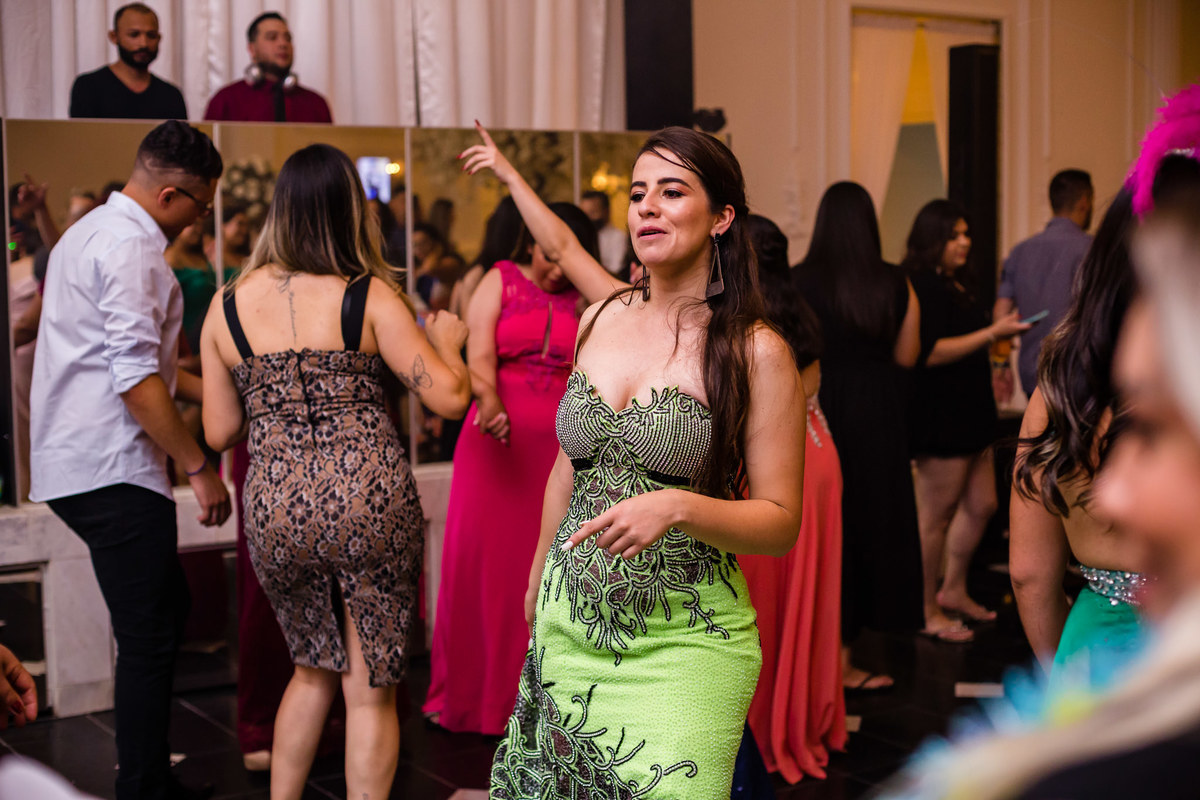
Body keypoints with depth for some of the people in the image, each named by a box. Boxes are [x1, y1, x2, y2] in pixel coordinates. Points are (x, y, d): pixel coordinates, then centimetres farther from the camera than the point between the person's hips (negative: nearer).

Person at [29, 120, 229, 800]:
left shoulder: (91, 231, 20)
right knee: (150, 637, -5)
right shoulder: (133, 246, -14)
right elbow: (135, 378, -21)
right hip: (112, 470, -11)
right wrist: (199, 466, -16)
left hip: (75, 464, 11)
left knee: (168, 611, 17)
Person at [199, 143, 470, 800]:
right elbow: (450, 397, -8)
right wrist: (446, 340, 12)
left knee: (314, 668, 25)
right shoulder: (368, 298, -6)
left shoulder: (225, 309, 4)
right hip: (369, 502, -3)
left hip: (275, 511, 4)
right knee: (370, 690, 9)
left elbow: (220, 433, 9)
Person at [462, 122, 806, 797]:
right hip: (569, 626, 5)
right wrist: (536, 582, 27)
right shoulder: (602, 317, 6)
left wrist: (678, 507, -24)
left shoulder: (757, 352, -9)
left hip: (681, 646, -4)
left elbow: (781, 522, -8)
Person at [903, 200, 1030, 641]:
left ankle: (953, 591, 29)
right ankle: (927, 611, 9)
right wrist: (991, 333, -21)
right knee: (935, 517, -2)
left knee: (981, 505, 14)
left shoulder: (952, 284, 17)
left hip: (968, 415, 10)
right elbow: (930, 353, -23)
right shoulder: (921, 286, -15)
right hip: (938, 419, -10)